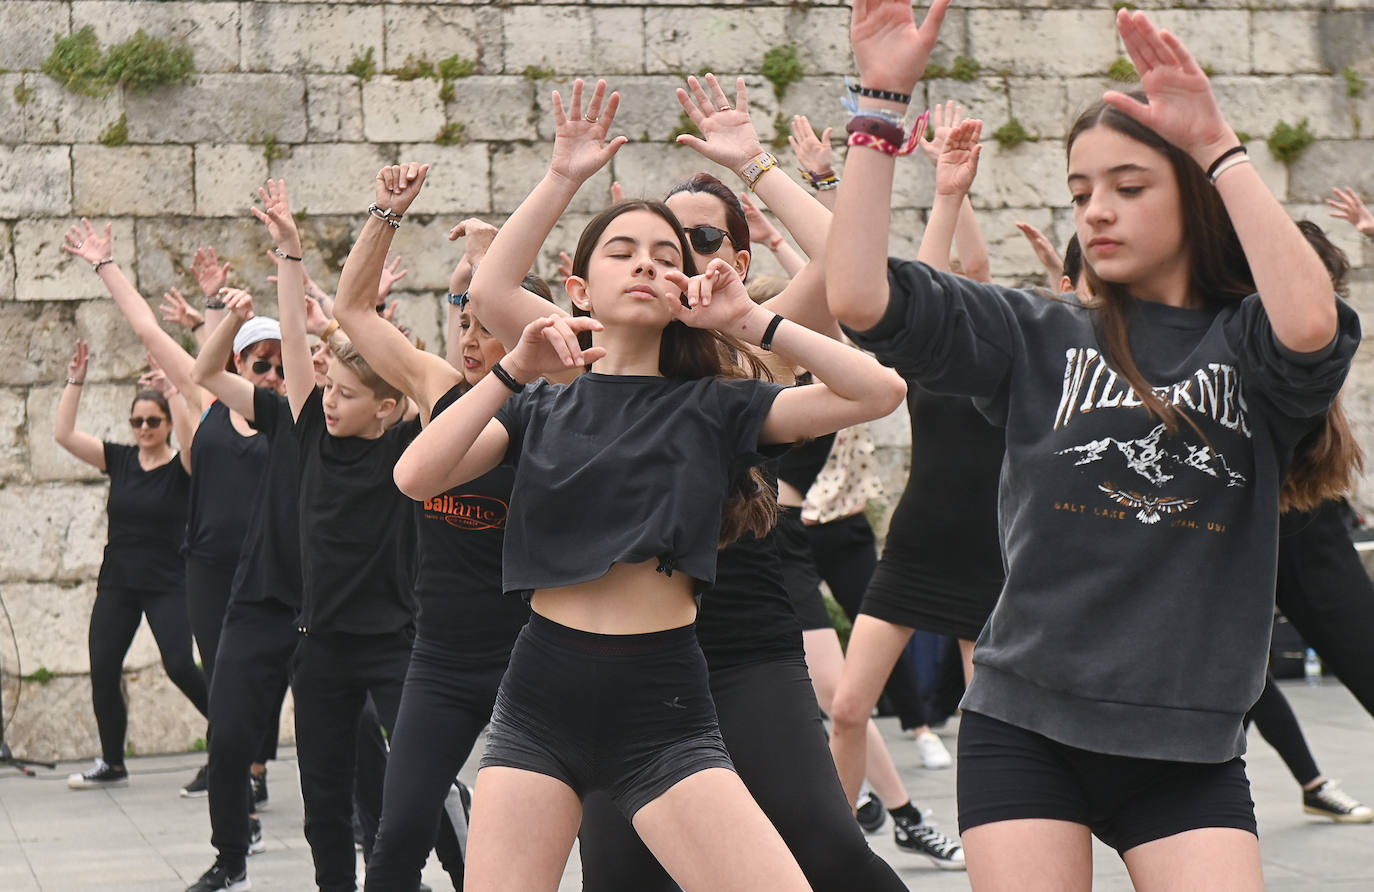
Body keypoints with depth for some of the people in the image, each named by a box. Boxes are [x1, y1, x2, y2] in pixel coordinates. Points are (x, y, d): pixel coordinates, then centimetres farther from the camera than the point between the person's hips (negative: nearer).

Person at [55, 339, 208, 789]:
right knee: (102, 673, 1)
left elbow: (193, 439, -29)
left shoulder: (181, 467, -6)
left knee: (180, 666, -17)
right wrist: (74, 382, -8)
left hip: (167, 585, -4)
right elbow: (64, 435, -2)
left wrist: (172, 392, -33)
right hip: (117, 583, 4)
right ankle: (112, 764, 15)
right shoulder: (119, 460, 5)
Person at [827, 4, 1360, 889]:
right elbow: (859, 298, -7)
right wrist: (882, 99, -10)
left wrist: (1220, 146, -20)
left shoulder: (1249, 346, 3)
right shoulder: (1039, 339, 4)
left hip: (1189, 745, 0)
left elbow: (1313, 325, -22)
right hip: (1024, 728, 1)